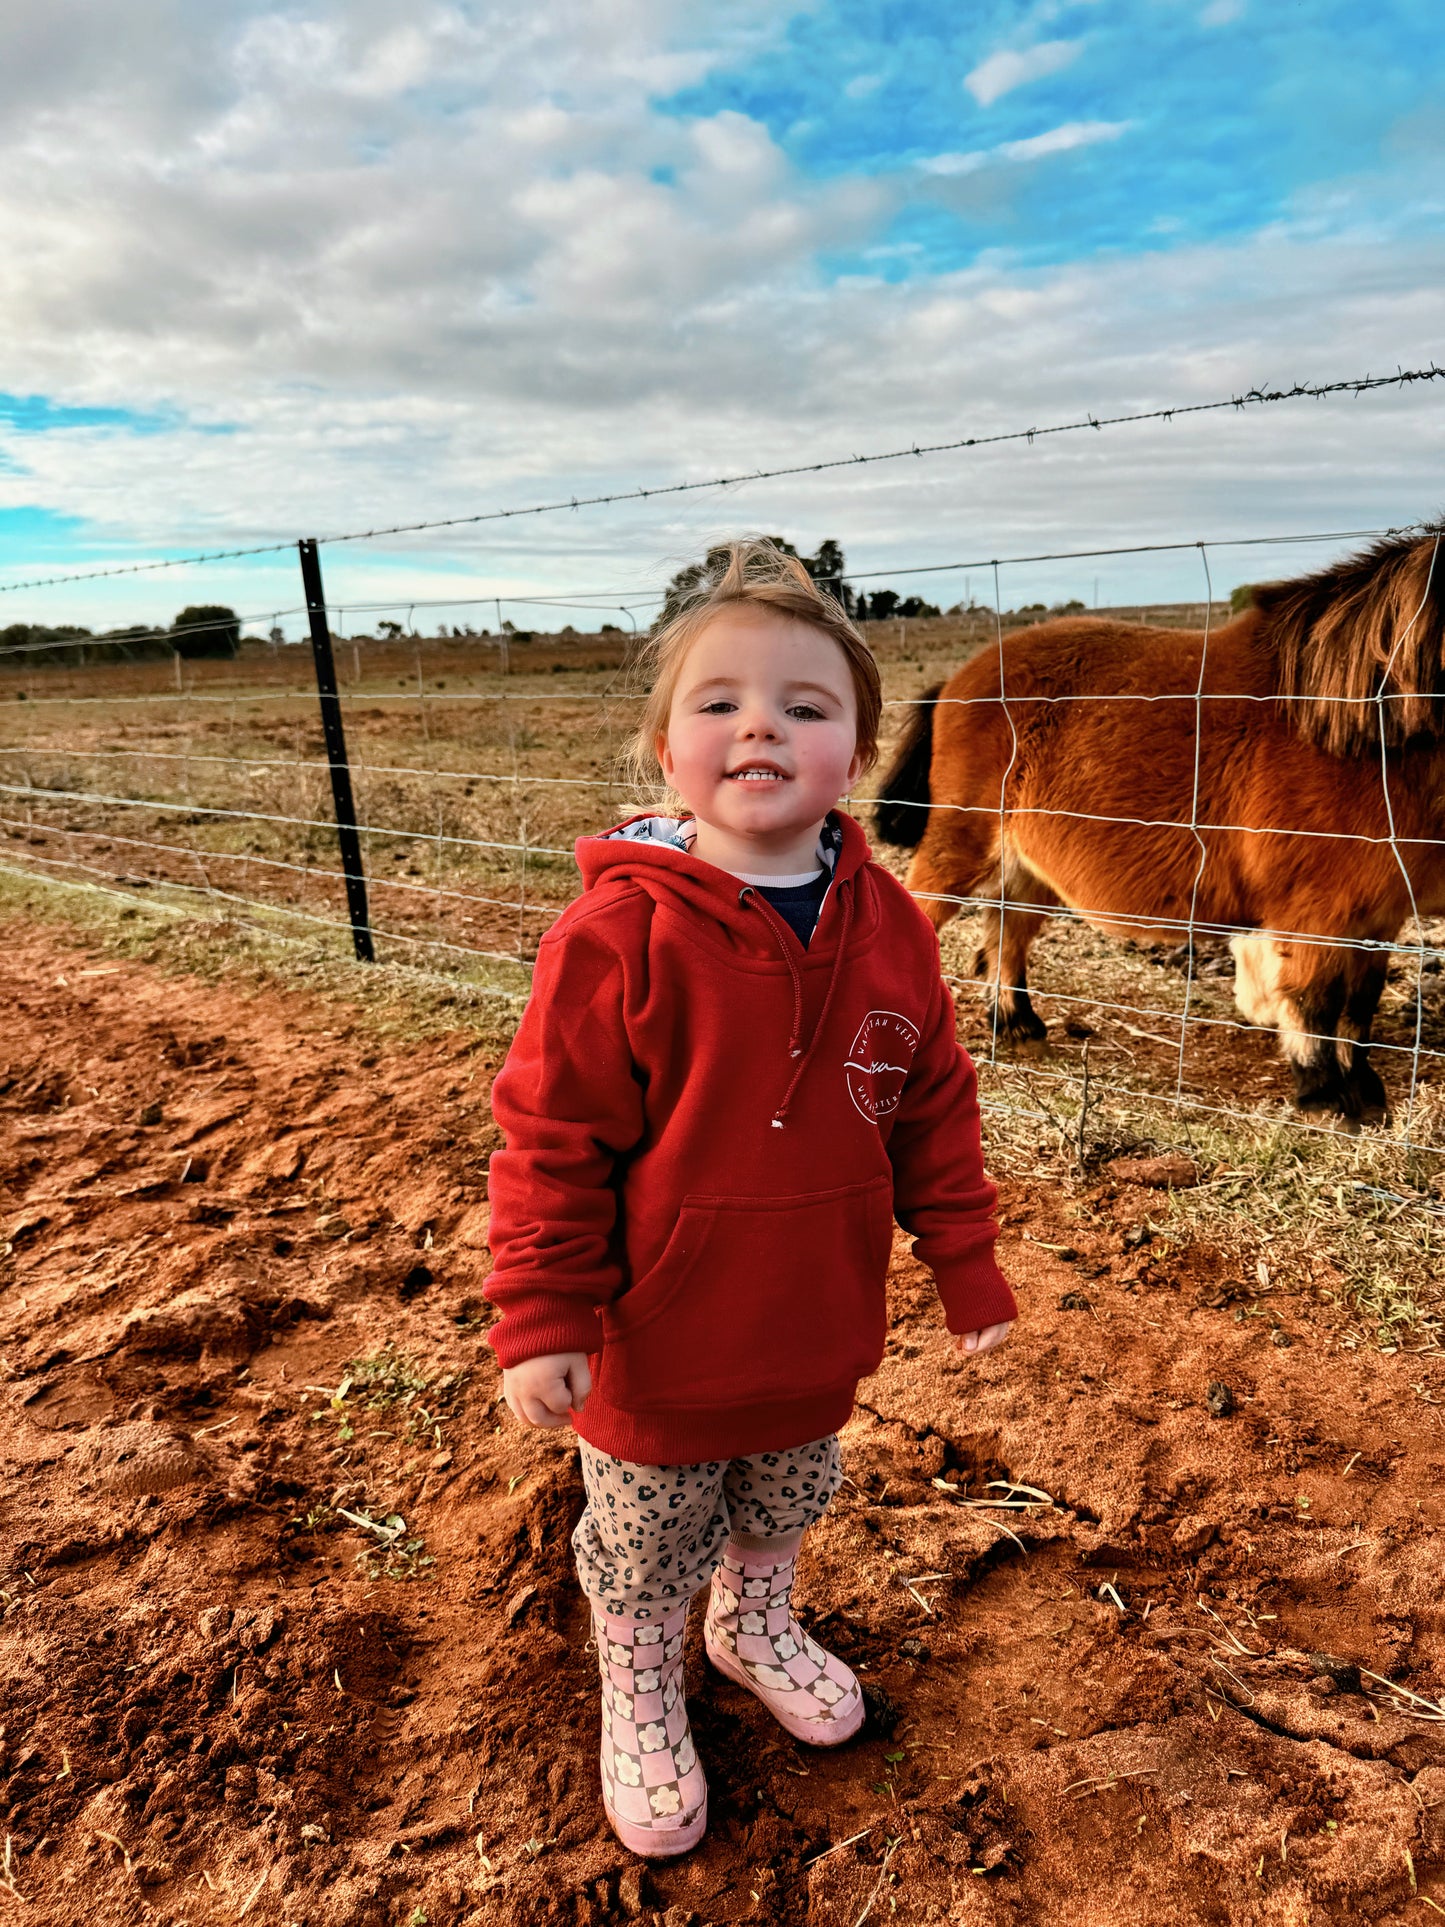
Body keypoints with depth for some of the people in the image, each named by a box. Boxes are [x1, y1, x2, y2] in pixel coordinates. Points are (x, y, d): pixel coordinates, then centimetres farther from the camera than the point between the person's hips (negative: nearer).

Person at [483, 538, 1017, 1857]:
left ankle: (756, 1627, 60)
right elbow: (550, 1138, -17)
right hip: (657, 1350, -4)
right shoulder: (620, 932, -23)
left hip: (817, 1337, 4)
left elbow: (932, 1112, 1)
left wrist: (967, 1268, 4)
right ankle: (642, 1701, 50)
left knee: (783, 1511, 30)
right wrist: (543, 1320, -15)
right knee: (645, 1552, 21)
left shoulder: (888, 925, -9)